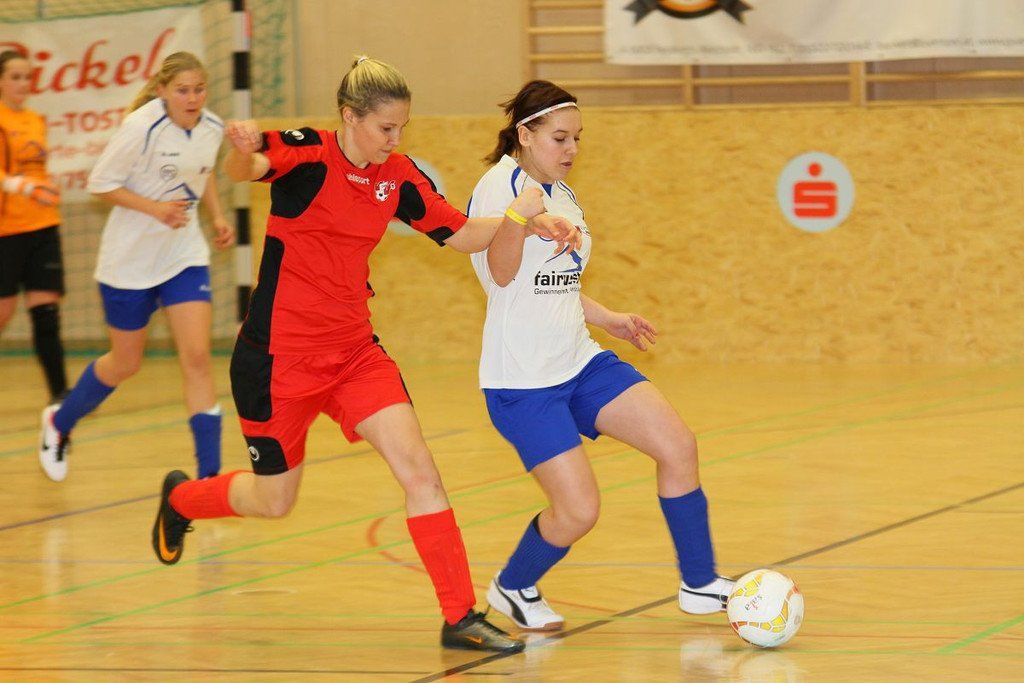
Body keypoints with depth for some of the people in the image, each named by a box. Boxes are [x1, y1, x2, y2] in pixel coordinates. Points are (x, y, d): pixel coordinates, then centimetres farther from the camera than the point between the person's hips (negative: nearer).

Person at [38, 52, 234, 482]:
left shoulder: (212, 128, -3)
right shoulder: (142, 128, -21)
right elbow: (100, 183, -14)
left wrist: (218, 217, 5)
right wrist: (155, 208, -24)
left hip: (184, 254, 4)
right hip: (129, 259, -4)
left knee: (197, 358, -10)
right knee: (125, 364, 11)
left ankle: (209, 474, -9)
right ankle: (59, 423, 40)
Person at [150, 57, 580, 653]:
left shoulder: (399, 177, 1)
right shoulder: (308, 153, -16)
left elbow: (460, 234, 10)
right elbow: (246, 170, -36)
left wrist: (519, 219, -8)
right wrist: (242, 148, -60)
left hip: (354, 351, 5)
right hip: (279, 354, -5)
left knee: (420, 472, -11)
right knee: (274, 501, 10)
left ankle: (461, 619, -7)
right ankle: (180, 498, 43)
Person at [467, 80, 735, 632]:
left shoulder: (563, 197, 13)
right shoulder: (500, 185, -13)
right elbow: (502, 275, -27)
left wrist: (606, 318, 24)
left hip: (579, 363, 8)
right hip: (522, 379, -8)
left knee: (678, 446, -5)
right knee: (578, 509, -11)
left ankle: (700, 584, 9)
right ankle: (513, 588, 18)